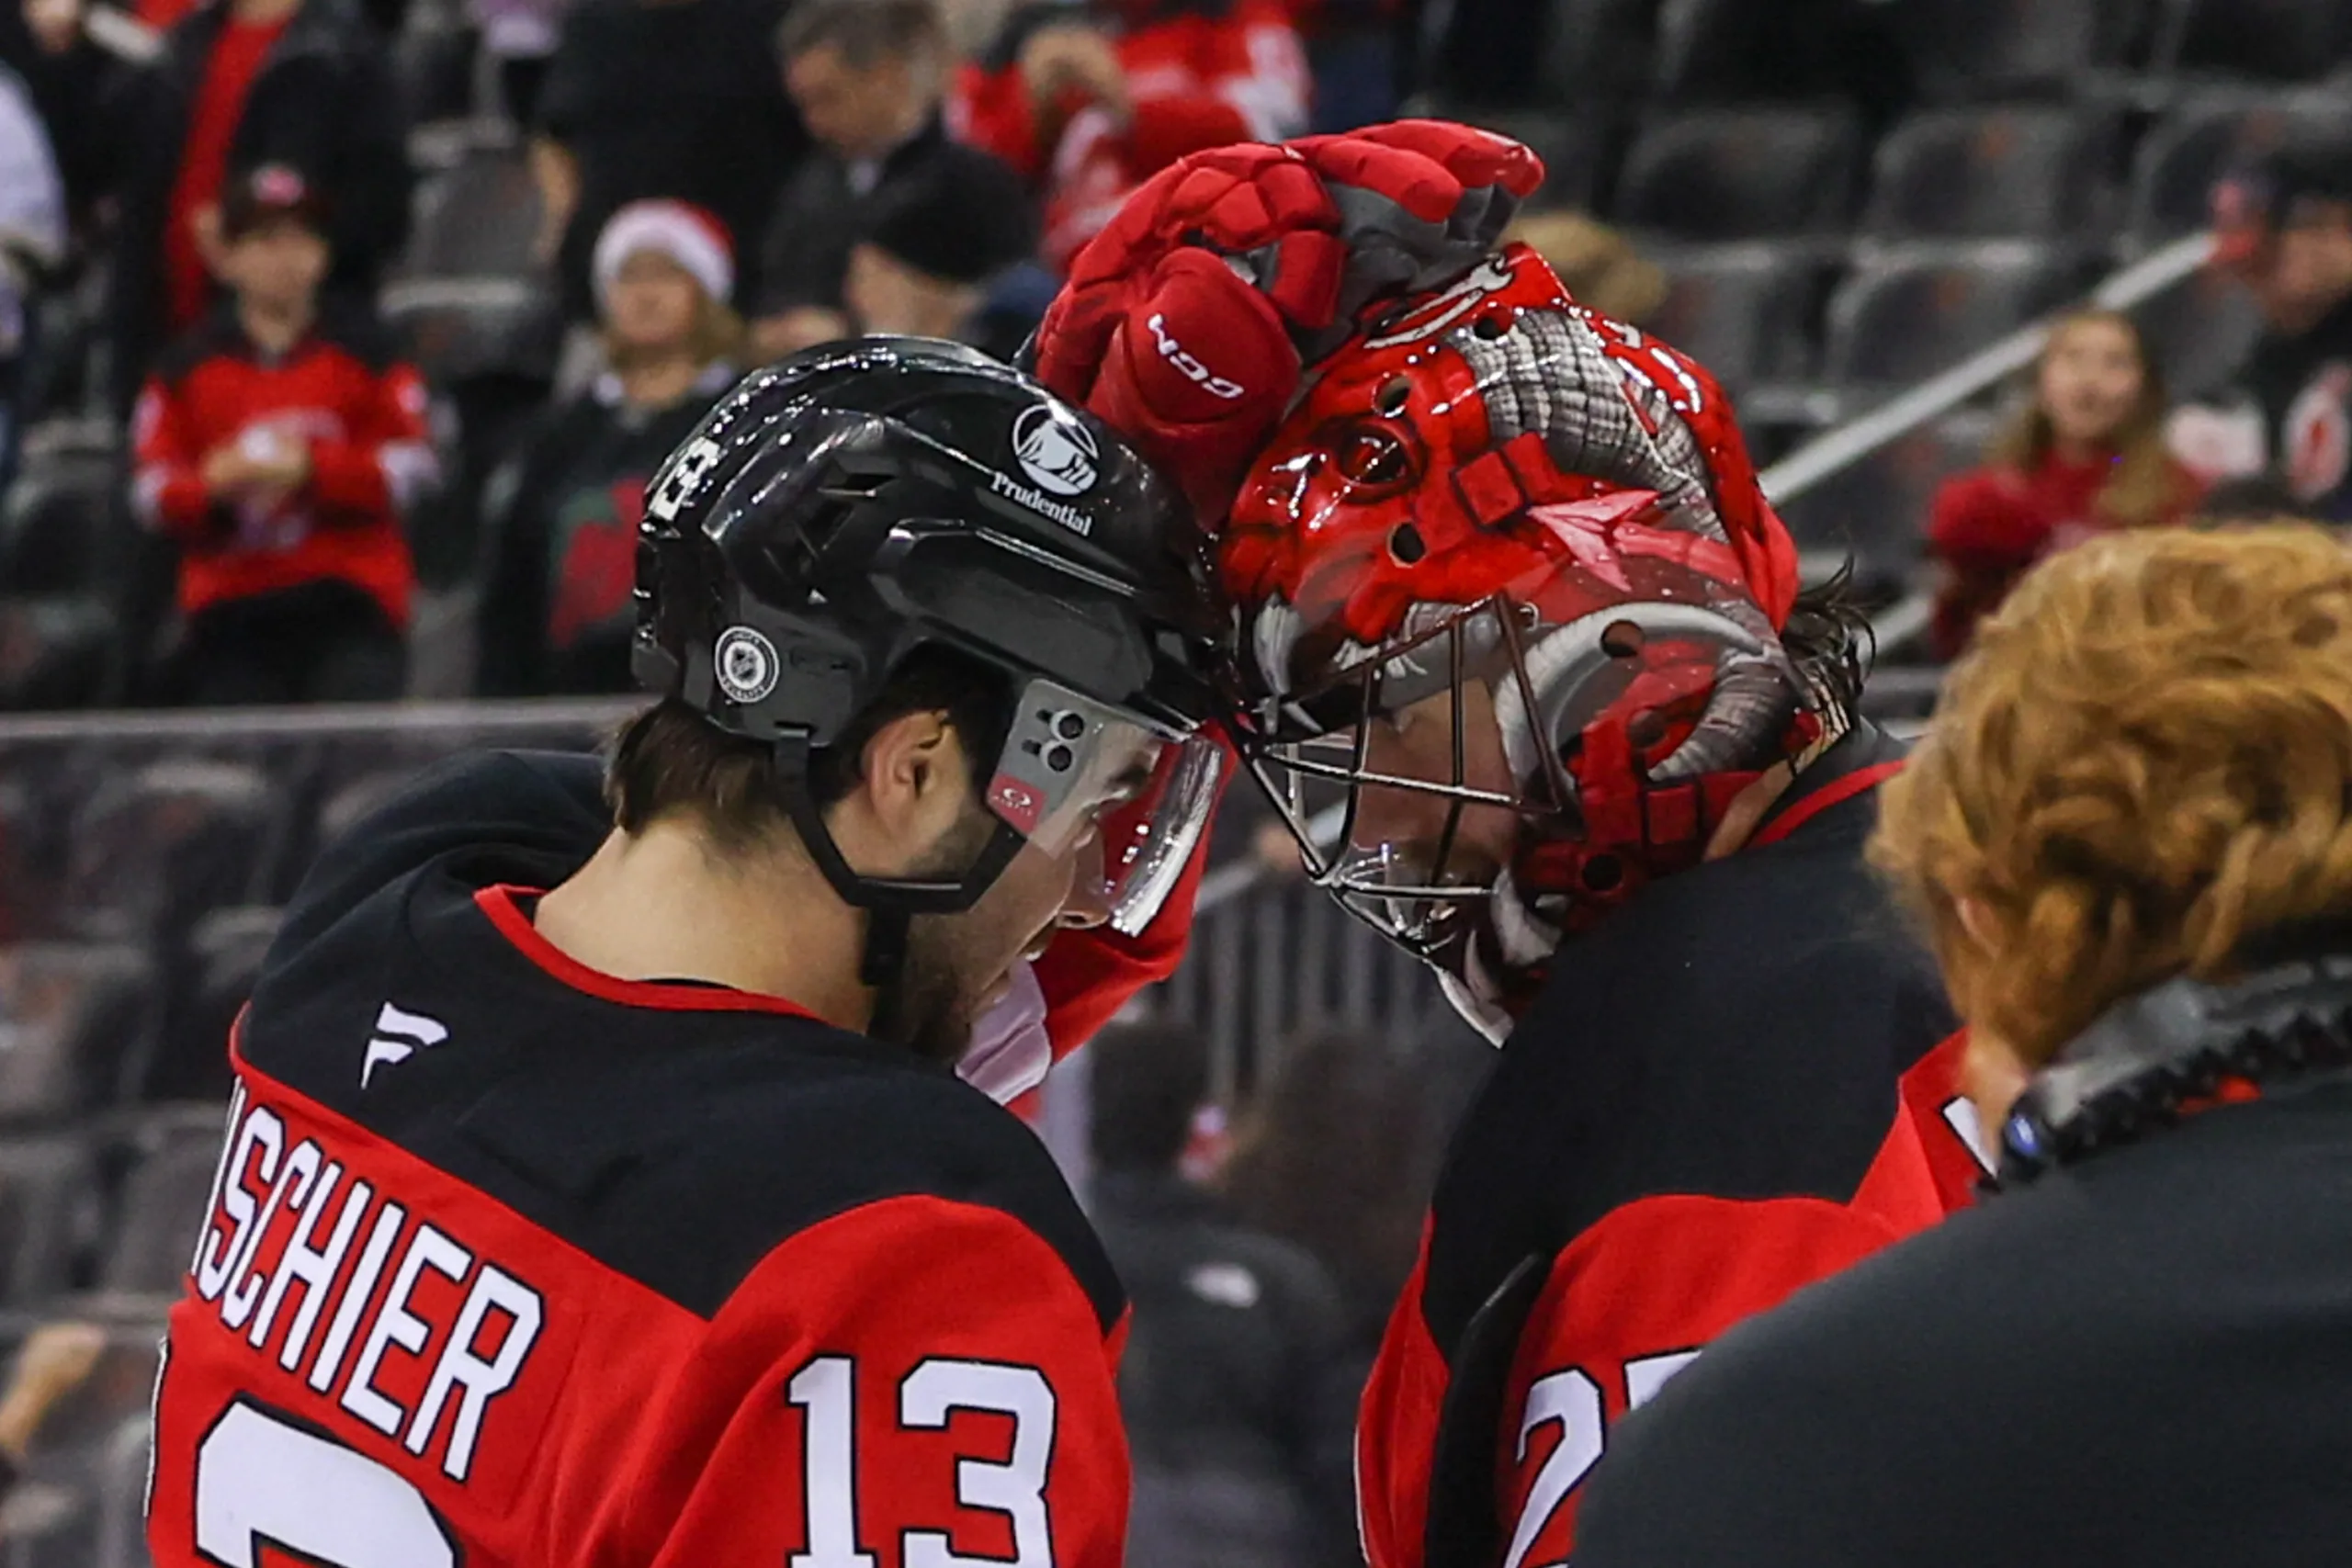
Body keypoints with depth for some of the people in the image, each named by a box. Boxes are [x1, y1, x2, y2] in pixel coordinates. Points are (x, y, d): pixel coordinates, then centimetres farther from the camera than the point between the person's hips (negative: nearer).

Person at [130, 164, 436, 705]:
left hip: (351, 603, -2)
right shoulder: (188, 368, 8)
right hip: (230, 613, 2)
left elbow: (415, 466, -2)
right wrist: (216, 483, -16)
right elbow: (152, 492, 5)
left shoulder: (362, 349, 4)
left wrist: (312, 470, -13)